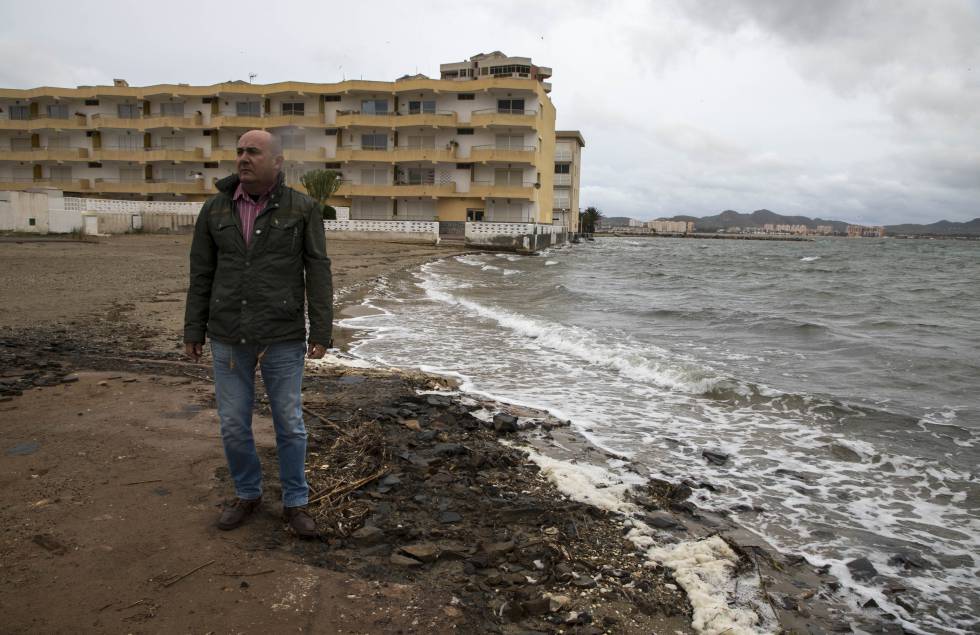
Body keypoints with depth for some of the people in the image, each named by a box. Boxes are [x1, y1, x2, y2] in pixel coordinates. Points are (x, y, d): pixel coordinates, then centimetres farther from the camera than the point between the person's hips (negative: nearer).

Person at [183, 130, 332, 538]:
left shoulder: (302, 209, -6)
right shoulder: (215, 209, 2)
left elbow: (318, 274, -7)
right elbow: (202, 274, 6)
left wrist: (321, 333, -11)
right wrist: (193, 332, 6)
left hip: (282, 337, -2)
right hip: (229, 336, 3)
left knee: (289, 423, 6)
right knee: (233, 424, 10)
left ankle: (295, 503, 23)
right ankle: (247, 494, 33)